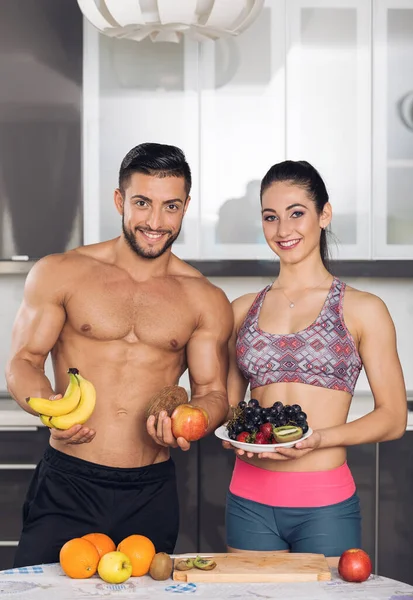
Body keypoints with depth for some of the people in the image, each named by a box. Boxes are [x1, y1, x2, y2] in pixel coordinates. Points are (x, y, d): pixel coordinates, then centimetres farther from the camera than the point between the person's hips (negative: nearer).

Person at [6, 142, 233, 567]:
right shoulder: (60, 274, 2)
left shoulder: (206, 302, 6)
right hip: (66, 485, -1)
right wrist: (49, 406, -19)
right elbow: (23, 362, 2)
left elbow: (212, 390, 8)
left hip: (151, 496, 2)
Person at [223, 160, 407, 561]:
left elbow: (393, 417, -1)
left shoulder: (362, 310, 0)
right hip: (251, 501, 3)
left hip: (325, 505, -2)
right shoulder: (243, 310, 10)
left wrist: (320, 437, -16)